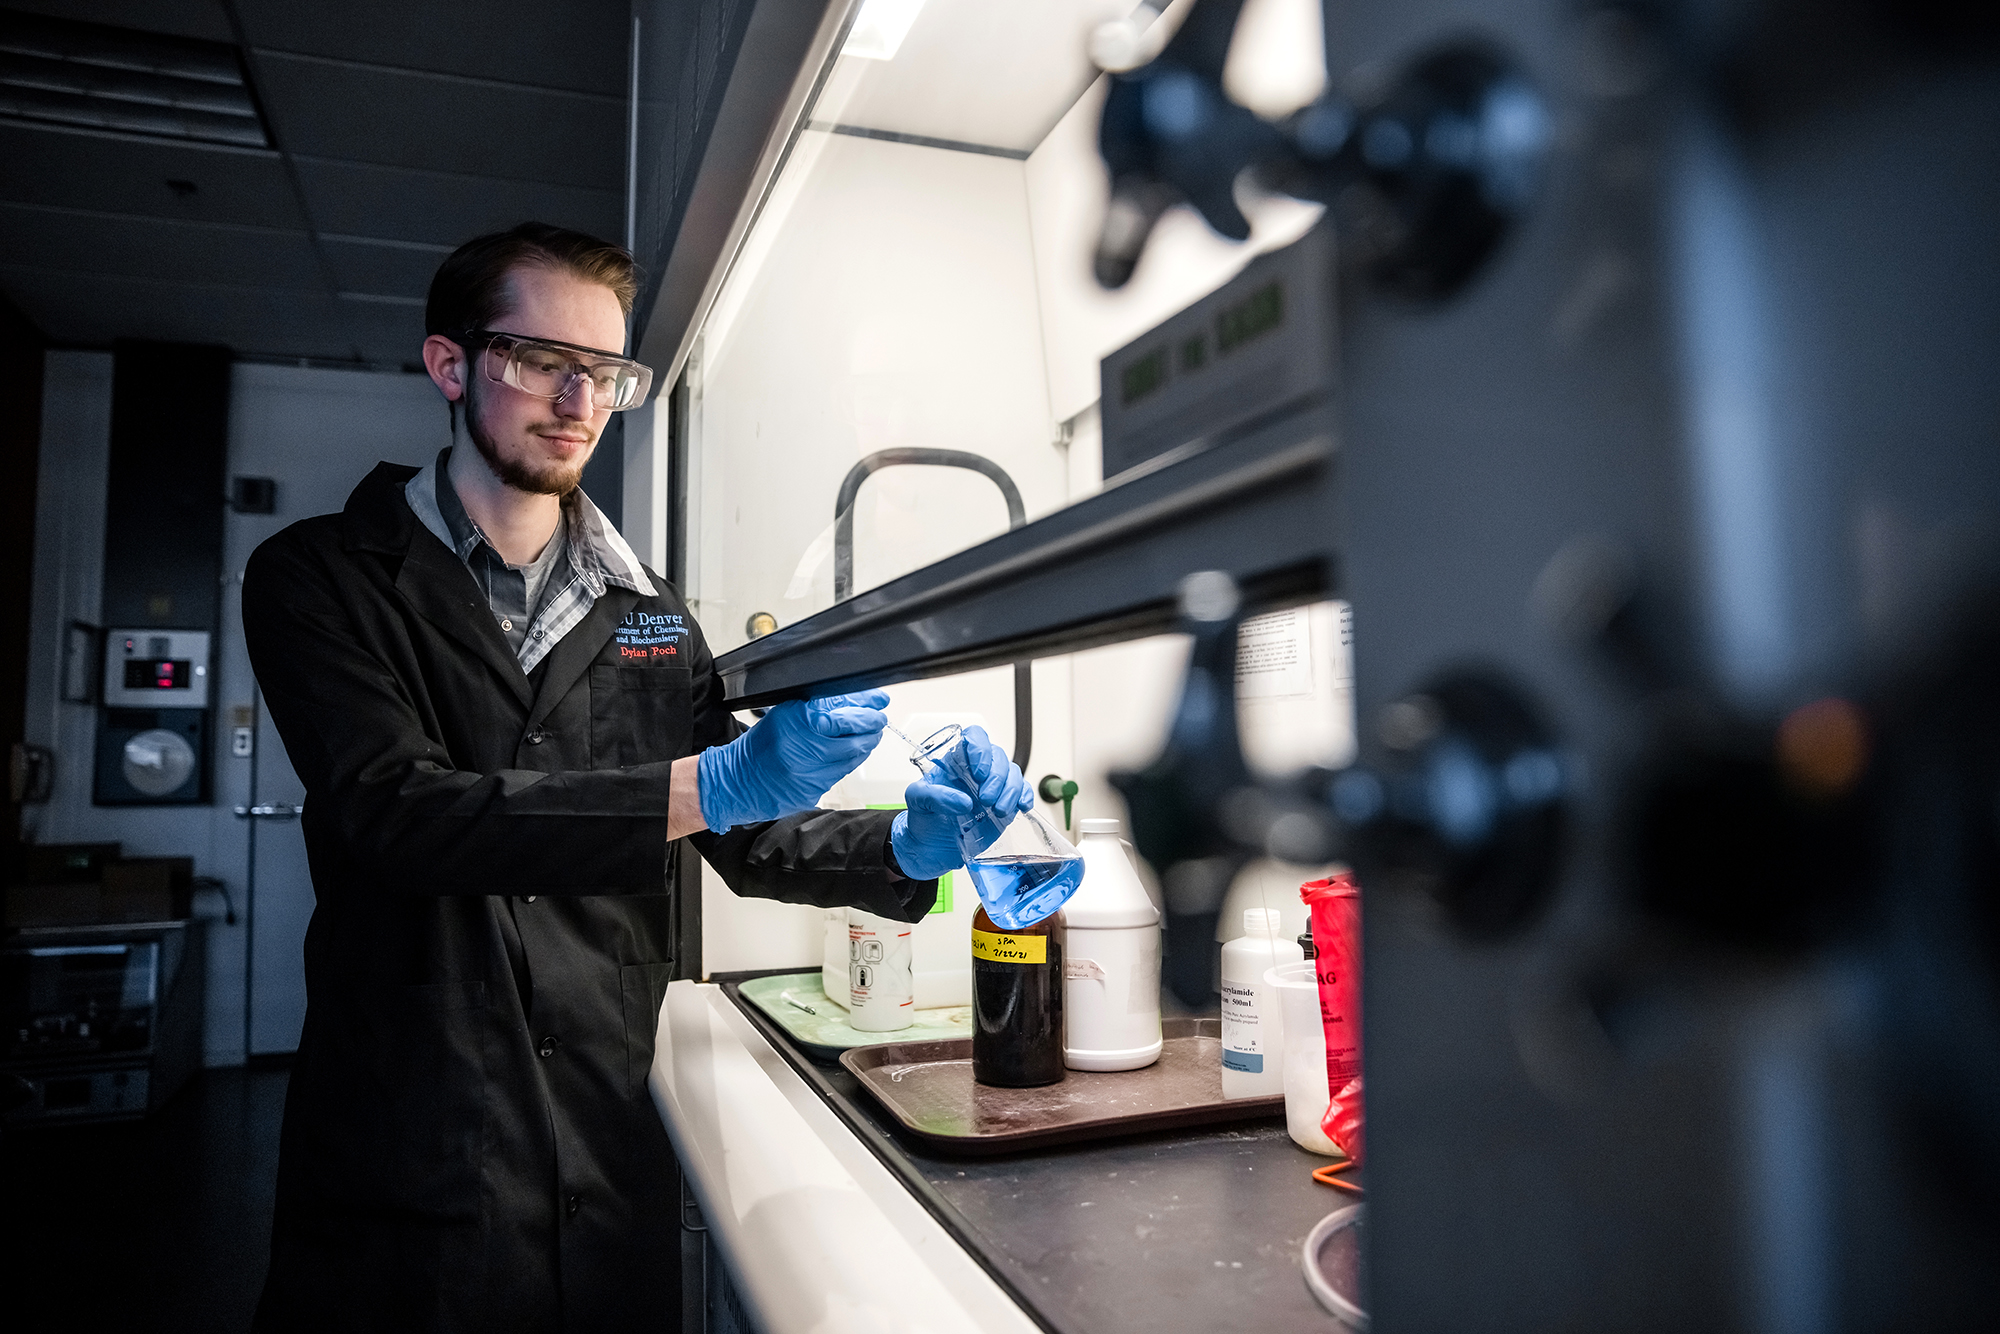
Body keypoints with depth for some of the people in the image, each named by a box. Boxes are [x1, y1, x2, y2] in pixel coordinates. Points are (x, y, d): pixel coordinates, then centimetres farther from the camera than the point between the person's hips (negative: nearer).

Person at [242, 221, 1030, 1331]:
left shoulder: (649, 616, 10)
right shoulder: (323, 577, -2)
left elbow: (747, 842, 10)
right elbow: (391, 812, -17)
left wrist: (906, 845, -10)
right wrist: (705, 784, -27)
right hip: (405, 1165, -3)